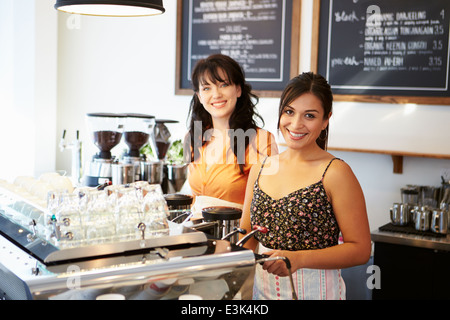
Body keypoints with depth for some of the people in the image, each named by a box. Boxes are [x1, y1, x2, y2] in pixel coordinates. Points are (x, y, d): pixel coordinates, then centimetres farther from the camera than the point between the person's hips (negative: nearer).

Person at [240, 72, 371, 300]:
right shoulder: (260, 169, 3)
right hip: (261, 287, 5)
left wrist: (298, 259, -23)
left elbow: (360, 249, -13)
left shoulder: (335, 173, -13)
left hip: (314, 290, -4)